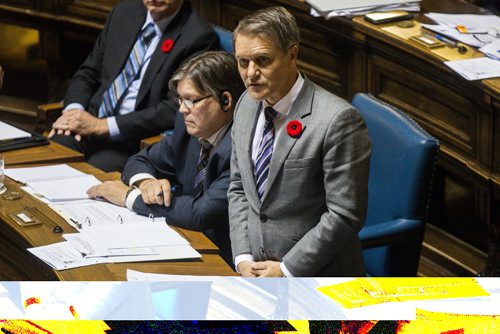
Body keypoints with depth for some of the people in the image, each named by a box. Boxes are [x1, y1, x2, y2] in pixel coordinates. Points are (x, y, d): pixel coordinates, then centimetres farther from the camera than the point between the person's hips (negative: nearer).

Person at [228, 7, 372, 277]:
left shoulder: (336, 120, -17)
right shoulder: (247, 105, 5)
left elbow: (345, 215, -15)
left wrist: (287, 270, -12)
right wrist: (243, 258, 1)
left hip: (316, 278, -5)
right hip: (256, 269, 6)